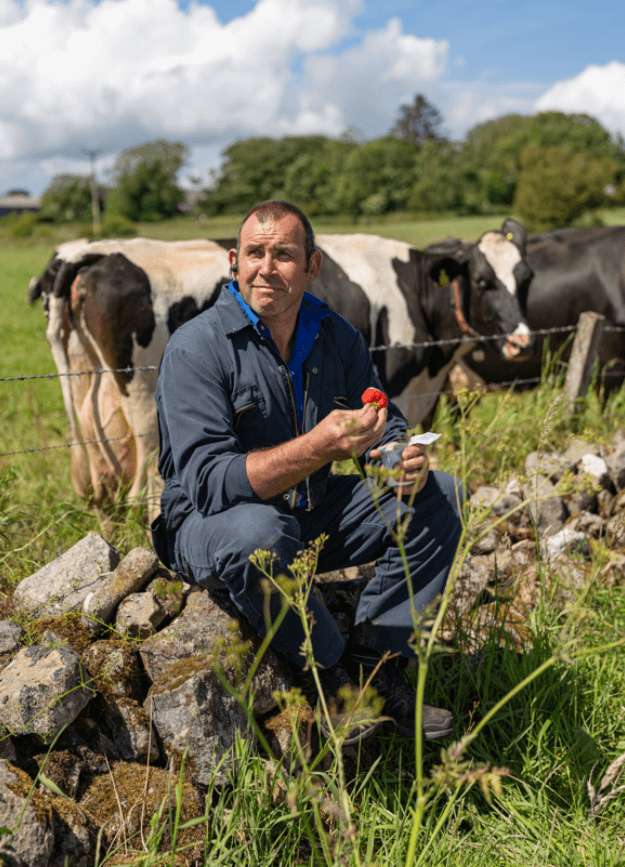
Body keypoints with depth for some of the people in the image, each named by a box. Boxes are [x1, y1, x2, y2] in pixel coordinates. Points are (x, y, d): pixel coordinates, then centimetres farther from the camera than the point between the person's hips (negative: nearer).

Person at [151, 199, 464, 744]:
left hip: (311, 514, 6)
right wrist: (318, 448, -43)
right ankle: (328, 672, -13)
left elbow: (384, 424, 8)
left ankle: (372, 660, -7)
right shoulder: (196, 348, -20)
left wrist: (406, 459, -19)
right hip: (207, 525, -6)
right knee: (256, 531, -40)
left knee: (438, 496, -5)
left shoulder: (335, 336, -1)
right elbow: (207, 483, -29)